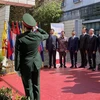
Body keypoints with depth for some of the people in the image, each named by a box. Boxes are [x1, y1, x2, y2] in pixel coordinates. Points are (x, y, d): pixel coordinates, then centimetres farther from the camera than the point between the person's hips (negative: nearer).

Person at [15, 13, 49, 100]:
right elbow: (46, 35, 16)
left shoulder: (20, 38, -17)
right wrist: (37, 28, 15)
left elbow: (17, 55, -13)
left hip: (26, 66, -3)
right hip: (36, 64, 4)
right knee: (36, 85, 18)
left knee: (28, 87, 10)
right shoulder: (38, 35, -8)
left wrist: (17, 68, -4)